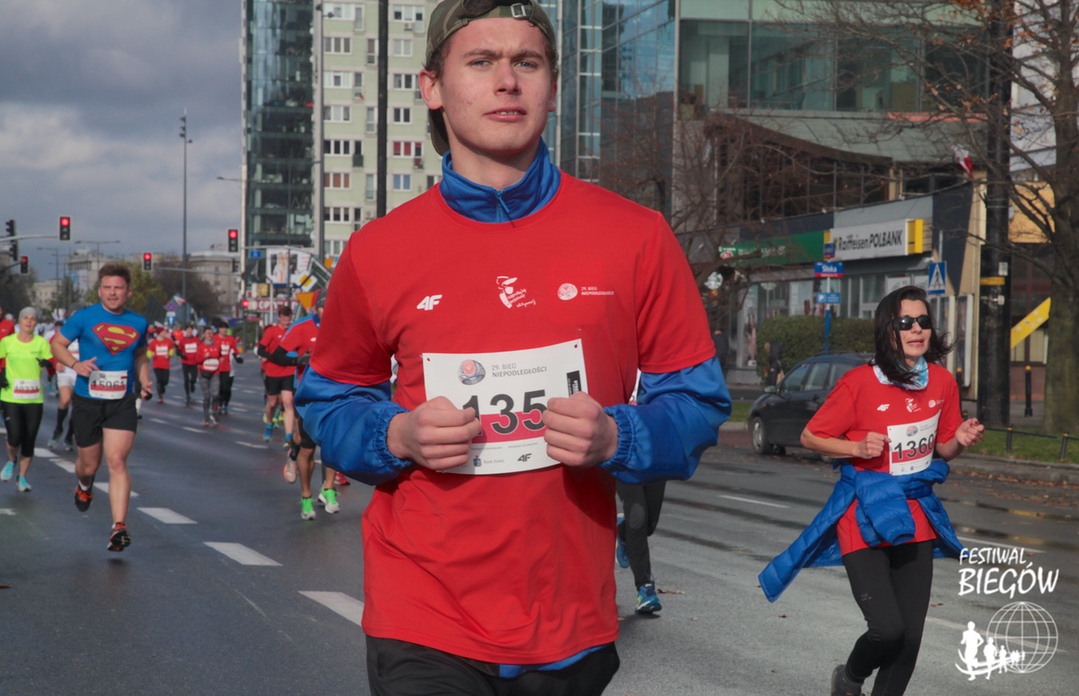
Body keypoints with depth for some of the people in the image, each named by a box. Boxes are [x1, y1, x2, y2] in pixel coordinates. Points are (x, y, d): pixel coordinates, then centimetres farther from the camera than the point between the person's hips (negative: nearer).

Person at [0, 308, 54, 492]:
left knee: (29, 441, 3)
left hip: (35, 400, 1)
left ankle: (22, 477, 21)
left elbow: (53, 366, -4)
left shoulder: (42, 342, 0)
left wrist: (47, 364, -27)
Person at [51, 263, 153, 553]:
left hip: (122, 403, 1)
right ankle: (84, 486, 49)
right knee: (89, 465, 11)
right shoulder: (84, 317, -4)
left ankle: (119, 526, -14)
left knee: (117, 461, -13)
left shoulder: (138, 323, 6)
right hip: (87, 402, -1)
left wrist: (145, 382, 5)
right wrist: (75, 364, -17)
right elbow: (57, 344, 2)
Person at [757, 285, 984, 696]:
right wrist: (858, 449, -21)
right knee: (888, 629, -15)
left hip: (916, 520, 5)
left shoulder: (942, 382, -1)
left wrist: (961, 440, -9)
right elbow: (811, 437, -6)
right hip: (865, 519, -5)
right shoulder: (860, 383, -15)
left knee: (911, 637, 4)